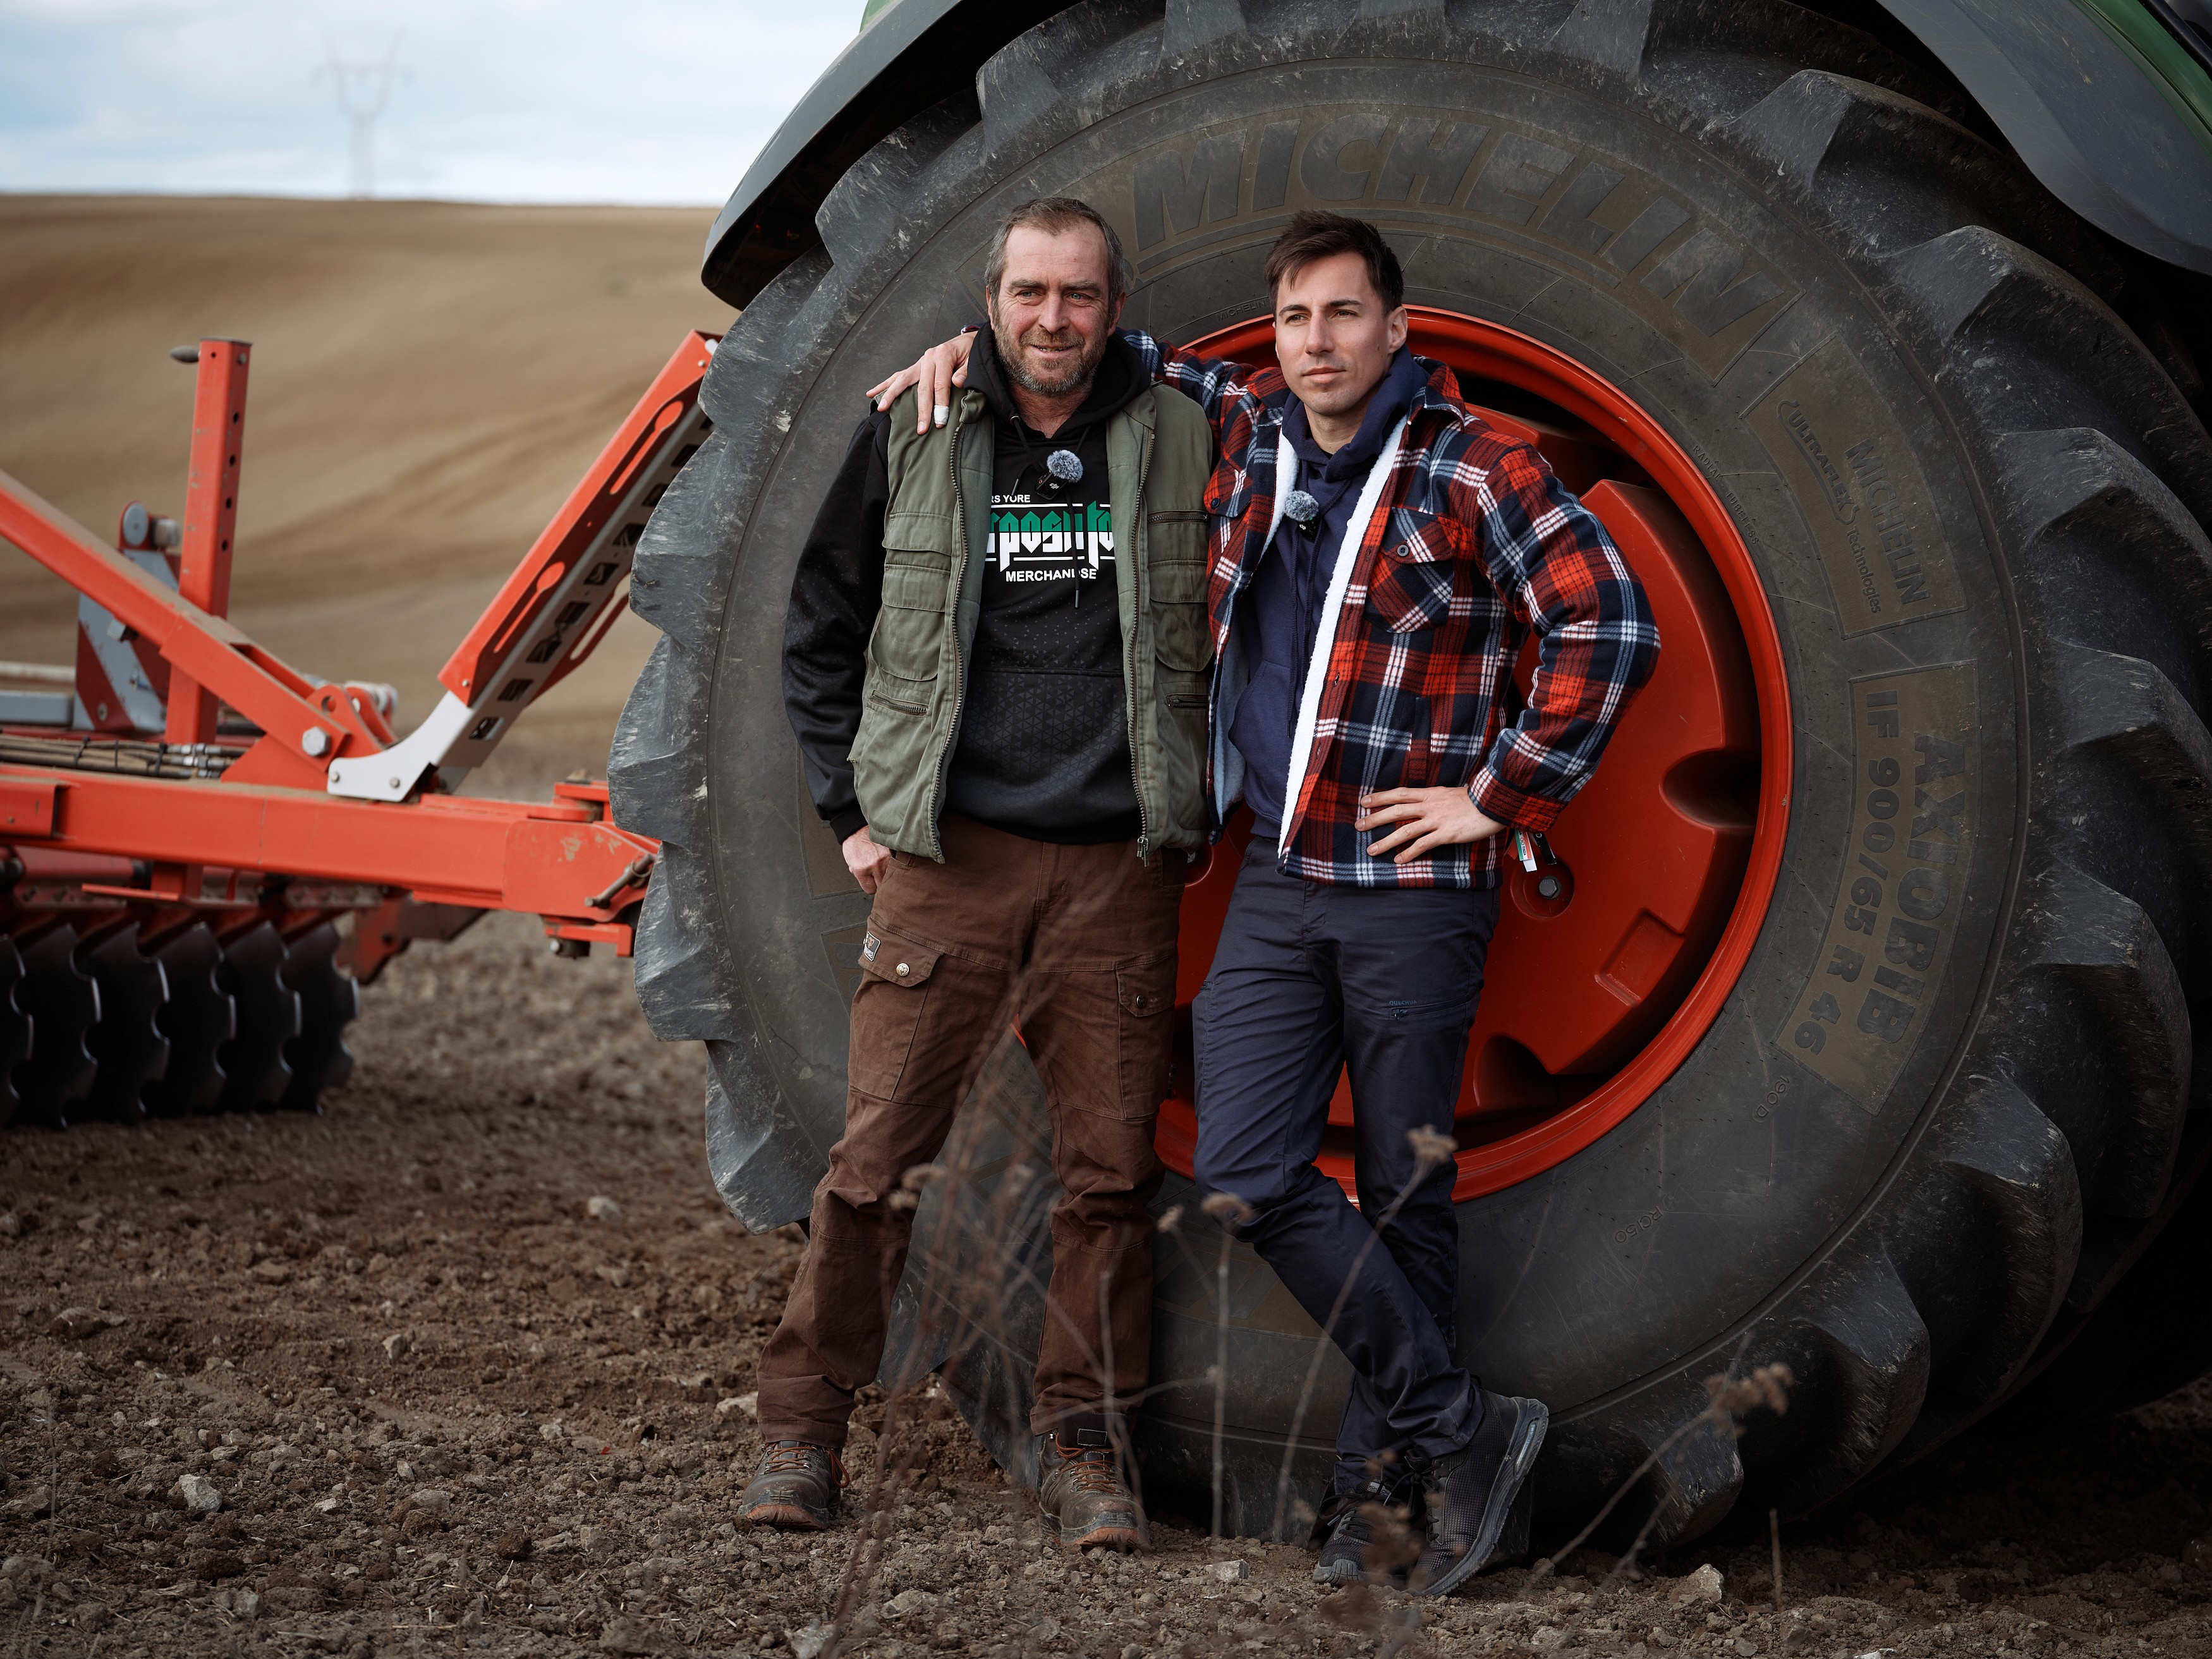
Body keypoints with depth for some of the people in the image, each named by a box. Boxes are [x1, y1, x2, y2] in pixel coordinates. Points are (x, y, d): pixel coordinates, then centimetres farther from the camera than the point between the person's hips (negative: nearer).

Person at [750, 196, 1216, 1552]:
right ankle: (805, 1427, 8)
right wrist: (851, 809, 6)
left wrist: (1200, 803, 9)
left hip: (1118, 865, 1)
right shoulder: (912, 439, 4)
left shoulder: (1177, 443, 5)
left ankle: (1086, 1442, 14)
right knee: (879, 1154, -3)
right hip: (948, 854, -1)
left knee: (1111, 1170, 3)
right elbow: (822, 632, 12)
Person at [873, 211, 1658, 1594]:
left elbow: (1612, 624, -14)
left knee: (1404, 1201, 2)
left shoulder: (1473, 470, -7)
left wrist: (1504, 795, -13)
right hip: (1277, 880, 5)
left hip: (1412, 889, -5)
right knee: (1249, 1175, -5)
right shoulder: (1251, 429, 10)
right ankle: (1463, 1429, 4)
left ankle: (1385, 1470, 14)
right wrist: (980, 344, 10)